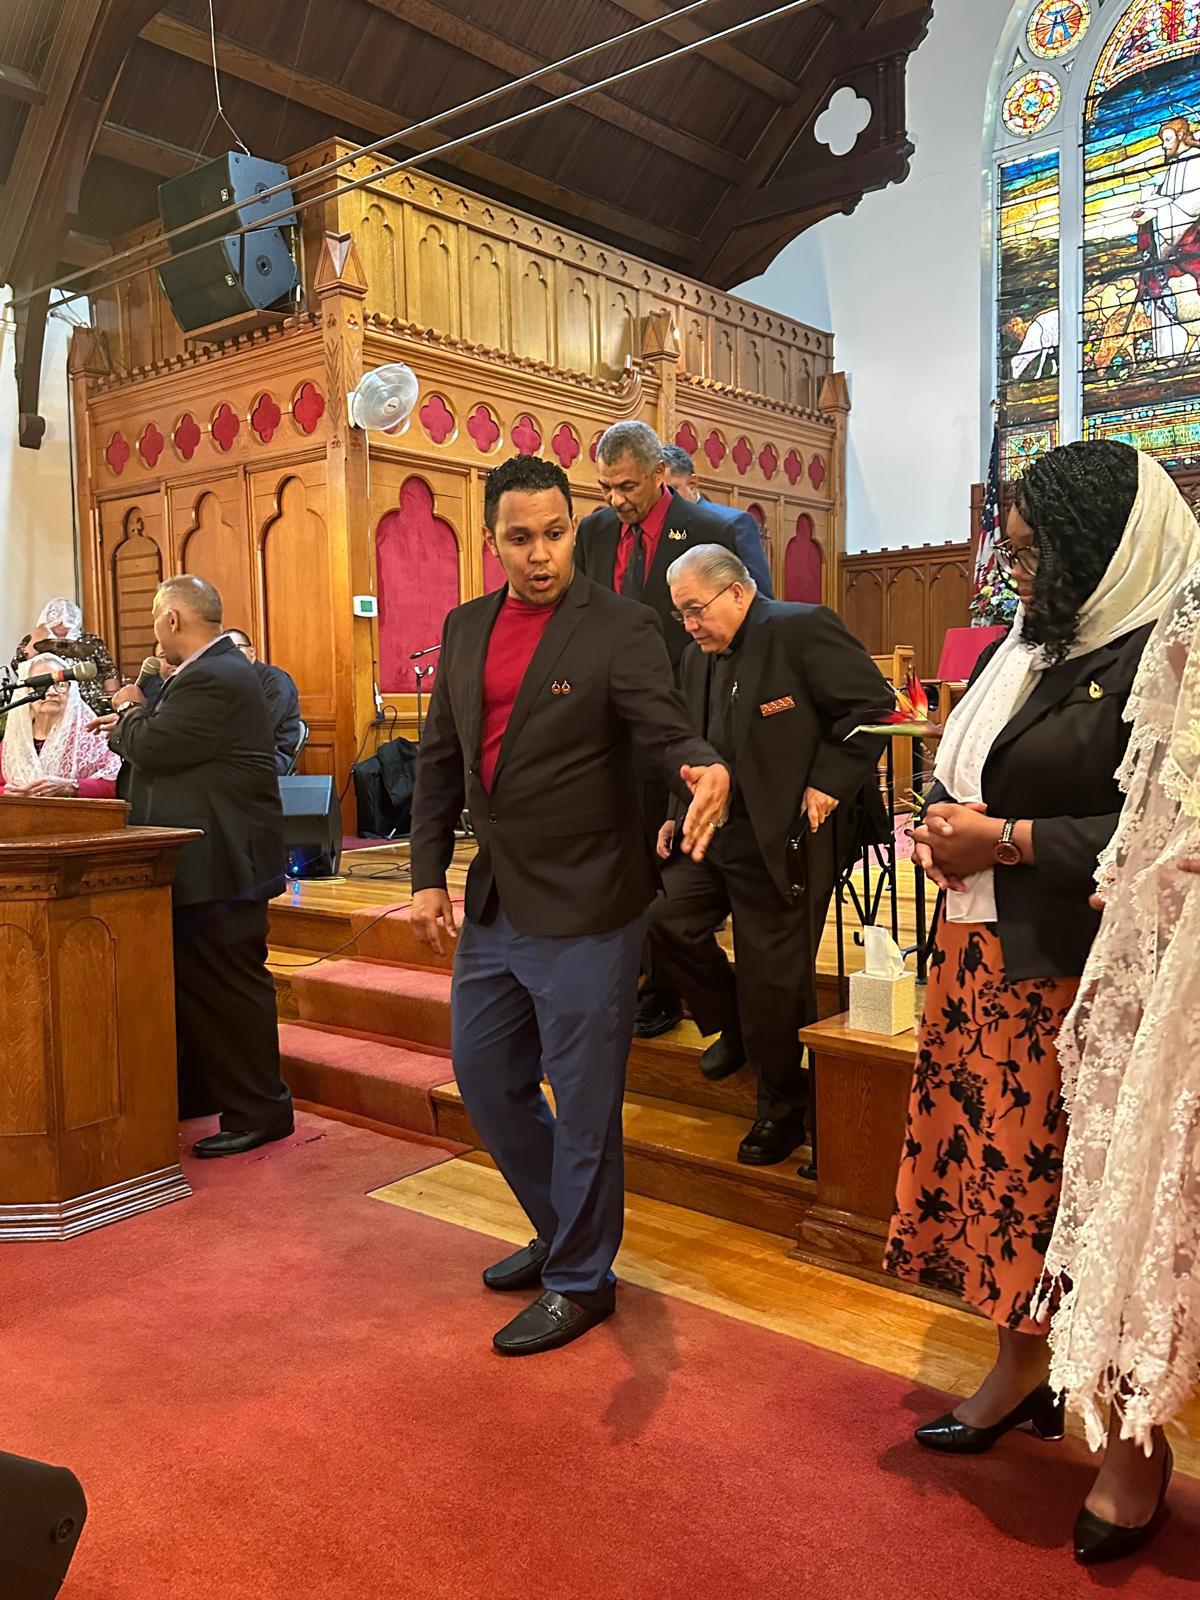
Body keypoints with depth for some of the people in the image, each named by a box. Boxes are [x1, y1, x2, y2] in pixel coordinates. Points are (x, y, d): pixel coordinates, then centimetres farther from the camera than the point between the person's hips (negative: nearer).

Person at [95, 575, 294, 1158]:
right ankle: (194, 1090, 32)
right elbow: (171, 738, 16)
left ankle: (257, 1112, 9)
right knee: (192, 980, 19)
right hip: (205, 860, 11)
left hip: (218, 864, -11)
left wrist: (126, 718, -2)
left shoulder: (214, 680, -21)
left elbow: (152, 745, -21)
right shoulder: (212, 670, 15)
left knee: (228, 986, -2)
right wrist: (134, 720, 2)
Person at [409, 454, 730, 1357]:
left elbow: (667, 728, -20)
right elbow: (440, 758, 12)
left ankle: (581, 1279, 28)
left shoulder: (620, 628, -11)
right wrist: (429, 875, 8)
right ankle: (561, 1229, 42)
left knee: (583, 1101, 6)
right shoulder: (466, 629, 7)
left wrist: (703, 770, -44)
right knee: (486, 1076, 20)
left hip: (586, 909, -7)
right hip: (495, 902, 7)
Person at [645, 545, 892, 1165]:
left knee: (773, 978, 0)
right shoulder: (697, 657, 13)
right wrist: (677, 813, 10)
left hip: (785, 839, -7)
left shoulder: (804, 629, -11)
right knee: (662, 922, -1)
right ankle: (734, 1027, 26)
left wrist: (828, 785, -16)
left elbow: (873, 705, -13)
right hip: (713, 834, 8)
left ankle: (782, 1110, 21)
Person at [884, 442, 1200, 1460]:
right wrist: (943, 827, 1)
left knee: (1055, 1174, 2)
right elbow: (956, 773, 21)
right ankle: (1023, 1368, 30)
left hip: (1069, 972, -8)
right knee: (992, 1155, 13)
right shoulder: (1021, 650, 13)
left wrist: (1009, 840, -18)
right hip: (982, 954, 8)